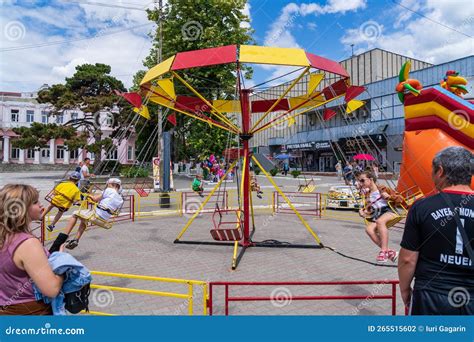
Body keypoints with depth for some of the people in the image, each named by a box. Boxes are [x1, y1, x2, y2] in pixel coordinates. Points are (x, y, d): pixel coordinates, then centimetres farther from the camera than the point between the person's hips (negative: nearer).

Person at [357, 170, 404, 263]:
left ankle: (383, 250, -36)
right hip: (377, 216, 5)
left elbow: (400, 199, 1)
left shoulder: (382, 189, 4)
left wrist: (389, 196, -16)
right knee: (369, 229, -27)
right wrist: (363, 212, 4)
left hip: (389, 211, -5)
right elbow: (369, 211, 25)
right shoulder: (367, 195, 19)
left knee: (380, 221, -39)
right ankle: (389, 252, -21)